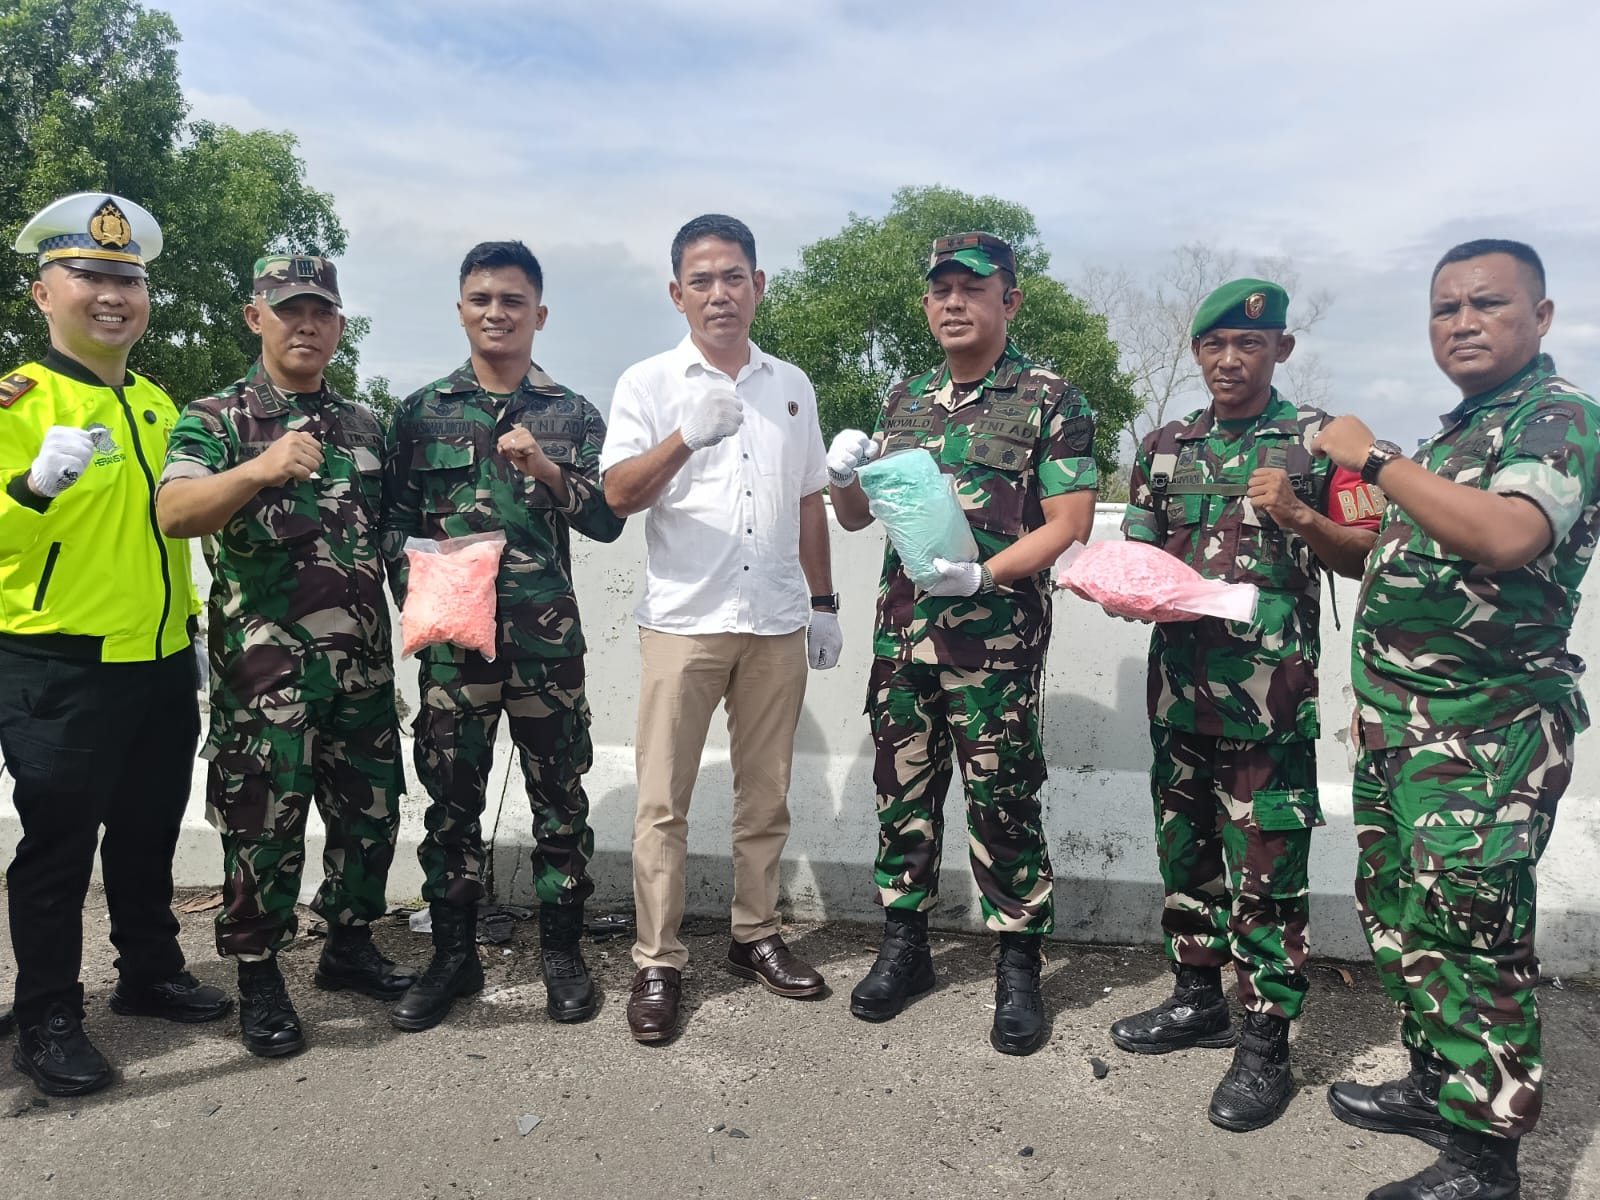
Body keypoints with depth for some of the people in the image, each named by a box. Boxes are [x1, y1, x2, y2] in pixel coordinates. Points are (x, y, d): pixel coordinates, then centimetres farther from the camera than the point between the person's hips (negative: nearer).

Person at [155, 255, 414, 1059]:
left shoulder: (364, 426, 13)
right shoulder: (215, 419, -2)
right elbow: (173, 513, -19)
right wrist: (260, 468, -35)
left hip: (362, 658, 5)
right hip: (265, 661, -5)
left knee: (370, 807, 11)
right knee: (264, 821, 2)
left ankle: (349, 945, 30)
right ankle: (258, 975, 19)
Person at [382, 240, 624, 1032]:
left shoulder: (572, 415, 7)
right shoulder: (422, 412, 9)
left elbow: (607, 521, -1)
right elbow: (393, 518, 7)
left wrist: (546, 471, -15)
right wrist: (418, 581, -9)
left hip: (547, 639, 0)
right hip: (450, 639, 1)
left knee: (559, 795, 6)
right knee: (450, 797, 8)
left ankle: (563, 952, 21)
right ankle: (453, 956, 24)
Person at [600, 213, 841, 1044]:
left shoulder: (791, 386, 13)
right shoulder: (649, 383, 2)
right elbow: (620, 494, -11)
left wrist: (823, 603, 14)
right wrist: (685, 438, -28)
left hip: (776, 623, 4)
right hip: (683, 620, -3)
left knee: (766, 795, 12)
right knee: (663, 801, 0)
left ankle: (755, 936, 27)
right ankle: (657, 963, 11)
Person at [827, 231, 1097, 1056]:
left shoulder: (1049, 400, -1)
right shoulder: (904, 399, 14)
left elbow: (1069, 525, -8)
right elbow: (855, 517, 17)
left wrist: (982, 576, -22)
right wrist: (842, 476, -6)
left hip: (996, 639, -5)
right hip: (901, 632, 5)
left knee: (1003, 804, 2)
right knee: (902, 792, 12)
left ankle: (1018, 969, 18)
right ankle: (904, 948, 27)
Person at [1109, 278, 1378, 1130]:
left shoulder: (1319, 439, 0)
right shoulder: (1165, 446, 12)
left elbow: (1364, 557, 0)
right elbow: (1135, 554, 16)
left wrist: (1298, 518, -17)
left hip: (1271, 697, -5)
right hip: (1178, 684, 5)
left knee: (1265, 868, 0)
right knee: (1184, 851, 15)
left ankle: (1266, 1044, 13)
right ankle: (1198, 1001, 32)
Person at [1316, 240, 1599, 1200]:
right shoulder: (1456, 432, 18)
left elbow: (1509, 536, -30)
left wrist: (1374, 457, -23)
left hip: (1486, 736, -9)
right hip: (1401, 726, 9)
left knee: (1473, 938, -3)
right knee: (1400, 916, 16)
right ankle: (1438, 1085, 32)